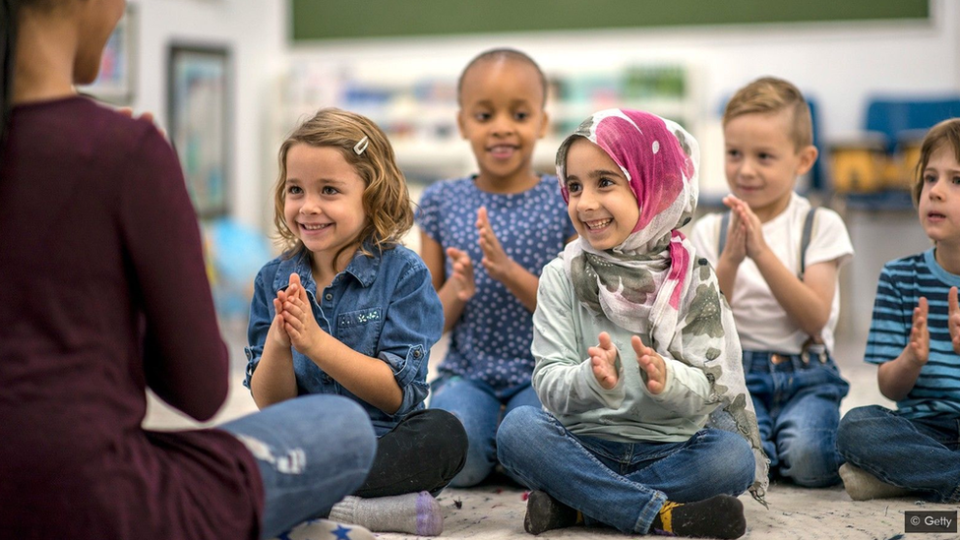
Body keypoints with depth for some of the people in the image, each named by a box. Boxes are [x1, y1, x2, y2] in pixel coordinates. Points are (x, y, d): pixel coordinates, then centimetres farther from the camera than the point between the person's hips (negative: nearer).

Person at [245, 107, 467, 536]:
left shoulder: (403, 273, -3)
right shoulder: (274, 280, 7)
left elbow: (395, 394, -10)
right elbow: (270, 403, 4)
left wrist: (315, 341, -21)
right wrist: (278, 343, -17)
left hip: (387, 448, -2)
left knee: (444, 432, -32)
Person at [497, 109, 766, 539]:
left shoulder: (692, 278, 0)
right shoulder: (562, 277, 0)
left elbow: (708, 389, -8)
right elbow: (550, 385, -9)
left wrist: (666, 378, -31)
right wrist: (594, 378, -32)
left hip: (671, 447, 0)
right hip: (586, 444, 0)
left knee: (735, 456, -28)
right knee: (517, 428, -27)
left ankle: (571, 505, -21)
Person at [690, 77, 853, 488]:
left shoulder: (821, 226, 3)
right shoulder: (710, 231, 7)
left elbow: (815, 319, -9)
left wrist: (763, 253, -18)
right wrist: (729, 261, -16)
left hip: (805, 374, 0)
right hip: (736, 372, 0)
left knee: (808, 457, -29)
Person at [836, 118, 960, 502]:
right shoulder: (900, 277, 5)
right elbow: (889, 388, 3)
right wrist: (912, 359, -19)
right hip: (922, 427, 1)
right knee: (855, 426, -28)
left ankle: (900, 479, -22)